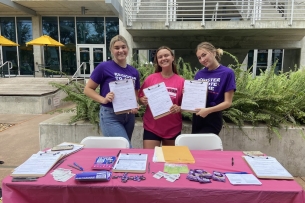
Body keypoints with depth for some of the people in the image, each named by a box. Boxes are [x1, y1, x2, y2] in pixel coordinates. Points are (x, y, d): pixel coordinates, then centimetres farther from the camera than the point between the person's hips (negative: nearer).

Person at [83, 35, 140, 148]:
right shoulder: (104, 67, -9)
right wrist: (103, 100, -21)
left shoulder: (134, 72, 6)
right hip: (110, 116, -6)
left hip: (129, 116, 6)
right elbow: (87, 89, -5)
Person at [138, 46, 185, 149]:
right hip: (151, 127, 0)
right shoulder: (150, 78, -1)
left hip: (173, 128, 1)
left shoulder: (181, 81, -3)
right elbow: (141, 97, 7)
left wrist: (179, 108, -18)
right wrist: (144, 101, -14)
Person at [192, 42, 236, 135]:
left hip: (213, 118, -5)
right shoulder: (199, 74, 4)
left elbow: (228, 102, -10)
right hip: (197, 117, 5)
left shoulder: (227, 73, -9)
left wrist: (208, 110, -23)